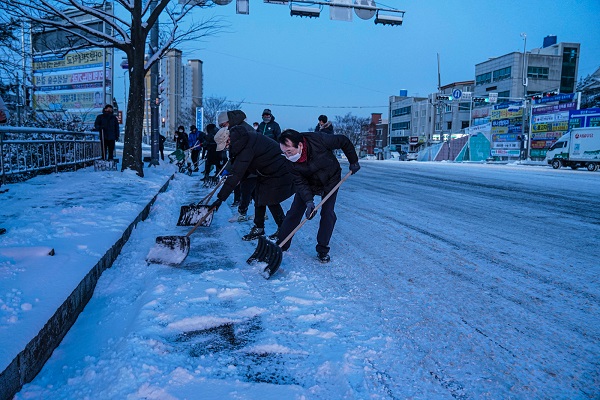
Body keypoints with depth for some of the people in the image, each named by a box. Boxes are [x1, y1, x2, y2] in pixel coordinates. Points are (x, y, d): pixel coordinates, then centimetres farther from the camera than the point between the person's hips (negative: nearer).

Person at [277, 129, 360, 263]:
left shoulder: (319, 140, -36)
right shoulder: (291, 162, -27)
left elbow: (344, 142, -19)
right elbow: (300, 183, -20)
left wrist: (353, 161, -9)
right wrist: (309, 201, -34)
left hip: (330, 180, -1)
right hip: (308, 183, 2)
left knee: (328, 213, -9)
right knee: (294, 212, -5)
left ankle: (323, 250, 4)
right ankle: (280, 245, 5)